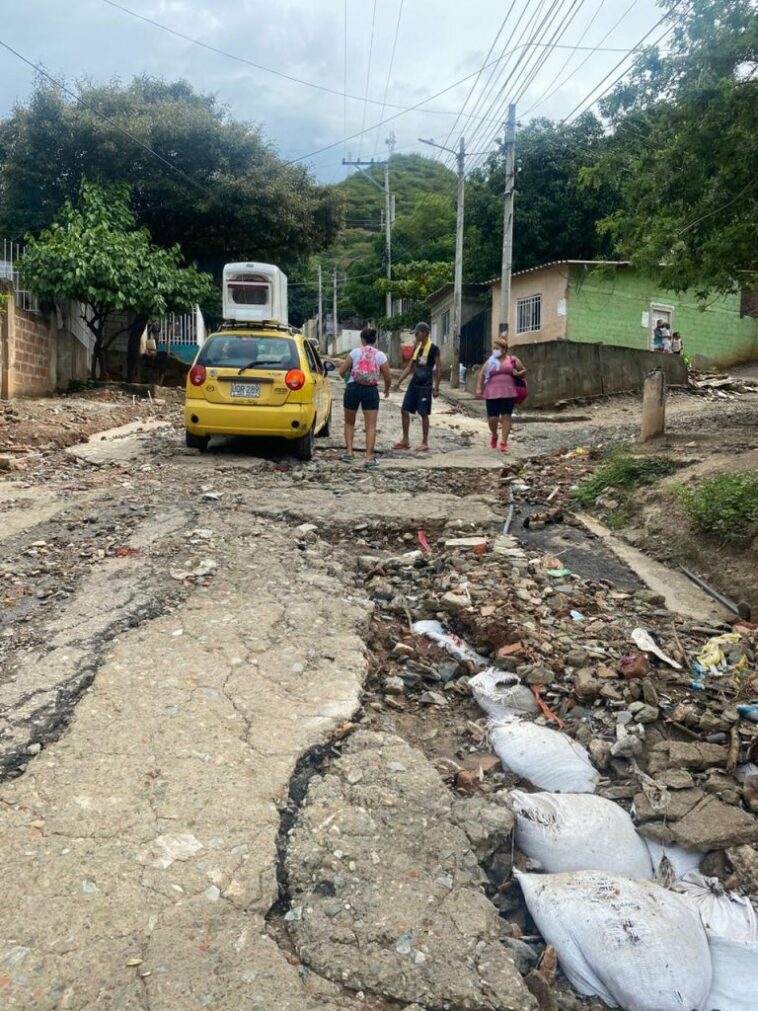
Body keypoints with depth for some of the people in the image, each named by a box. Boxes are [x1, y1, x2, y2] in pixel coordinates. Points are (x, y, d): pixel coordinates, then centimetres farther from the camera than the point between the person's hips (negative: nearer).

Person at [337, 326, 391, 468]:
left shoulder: (355, 352, 0)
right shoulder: (380, 355, 1)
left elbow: (341, 371, -1)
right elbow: (388, 378, 1)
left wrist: (348, 379, 22)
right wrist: (387, 389, 22)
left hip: (353, 388, 0)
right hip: (371, 391, 0)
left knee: (349, 422, 18)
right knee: (371, 425, 2)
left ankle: (349, 452, 14)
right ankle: (369, 457, -4)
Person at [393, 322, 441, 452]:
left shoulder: (433, 348, -9)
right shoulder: (416, 348, 12)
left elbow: (439, 369, -10)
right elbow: (409, 367, 16)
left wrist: (436, 388, -13)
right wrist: (399, 381, 8)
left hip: (425, 386, -7)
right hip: (413, 384, 7)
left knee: (423, 414, -2)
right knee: (405, 410, 4)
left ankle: (425, 442, 8)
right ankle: (405, 440, 13)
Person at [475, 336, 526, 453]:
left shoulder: (512, 360, 7)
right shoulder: (490, 361, 9)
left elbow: (524, 371, 15)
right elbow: (481, 374, 9)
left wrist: (518, 373, -7)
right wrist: (479, 388, -3)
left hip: (508, 393, -1)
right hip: (492, 394, 1)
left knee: (506, 417, -4)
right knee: (492, 418, -1)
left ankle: (504, 442, 3)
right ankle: (494, 436, 29)